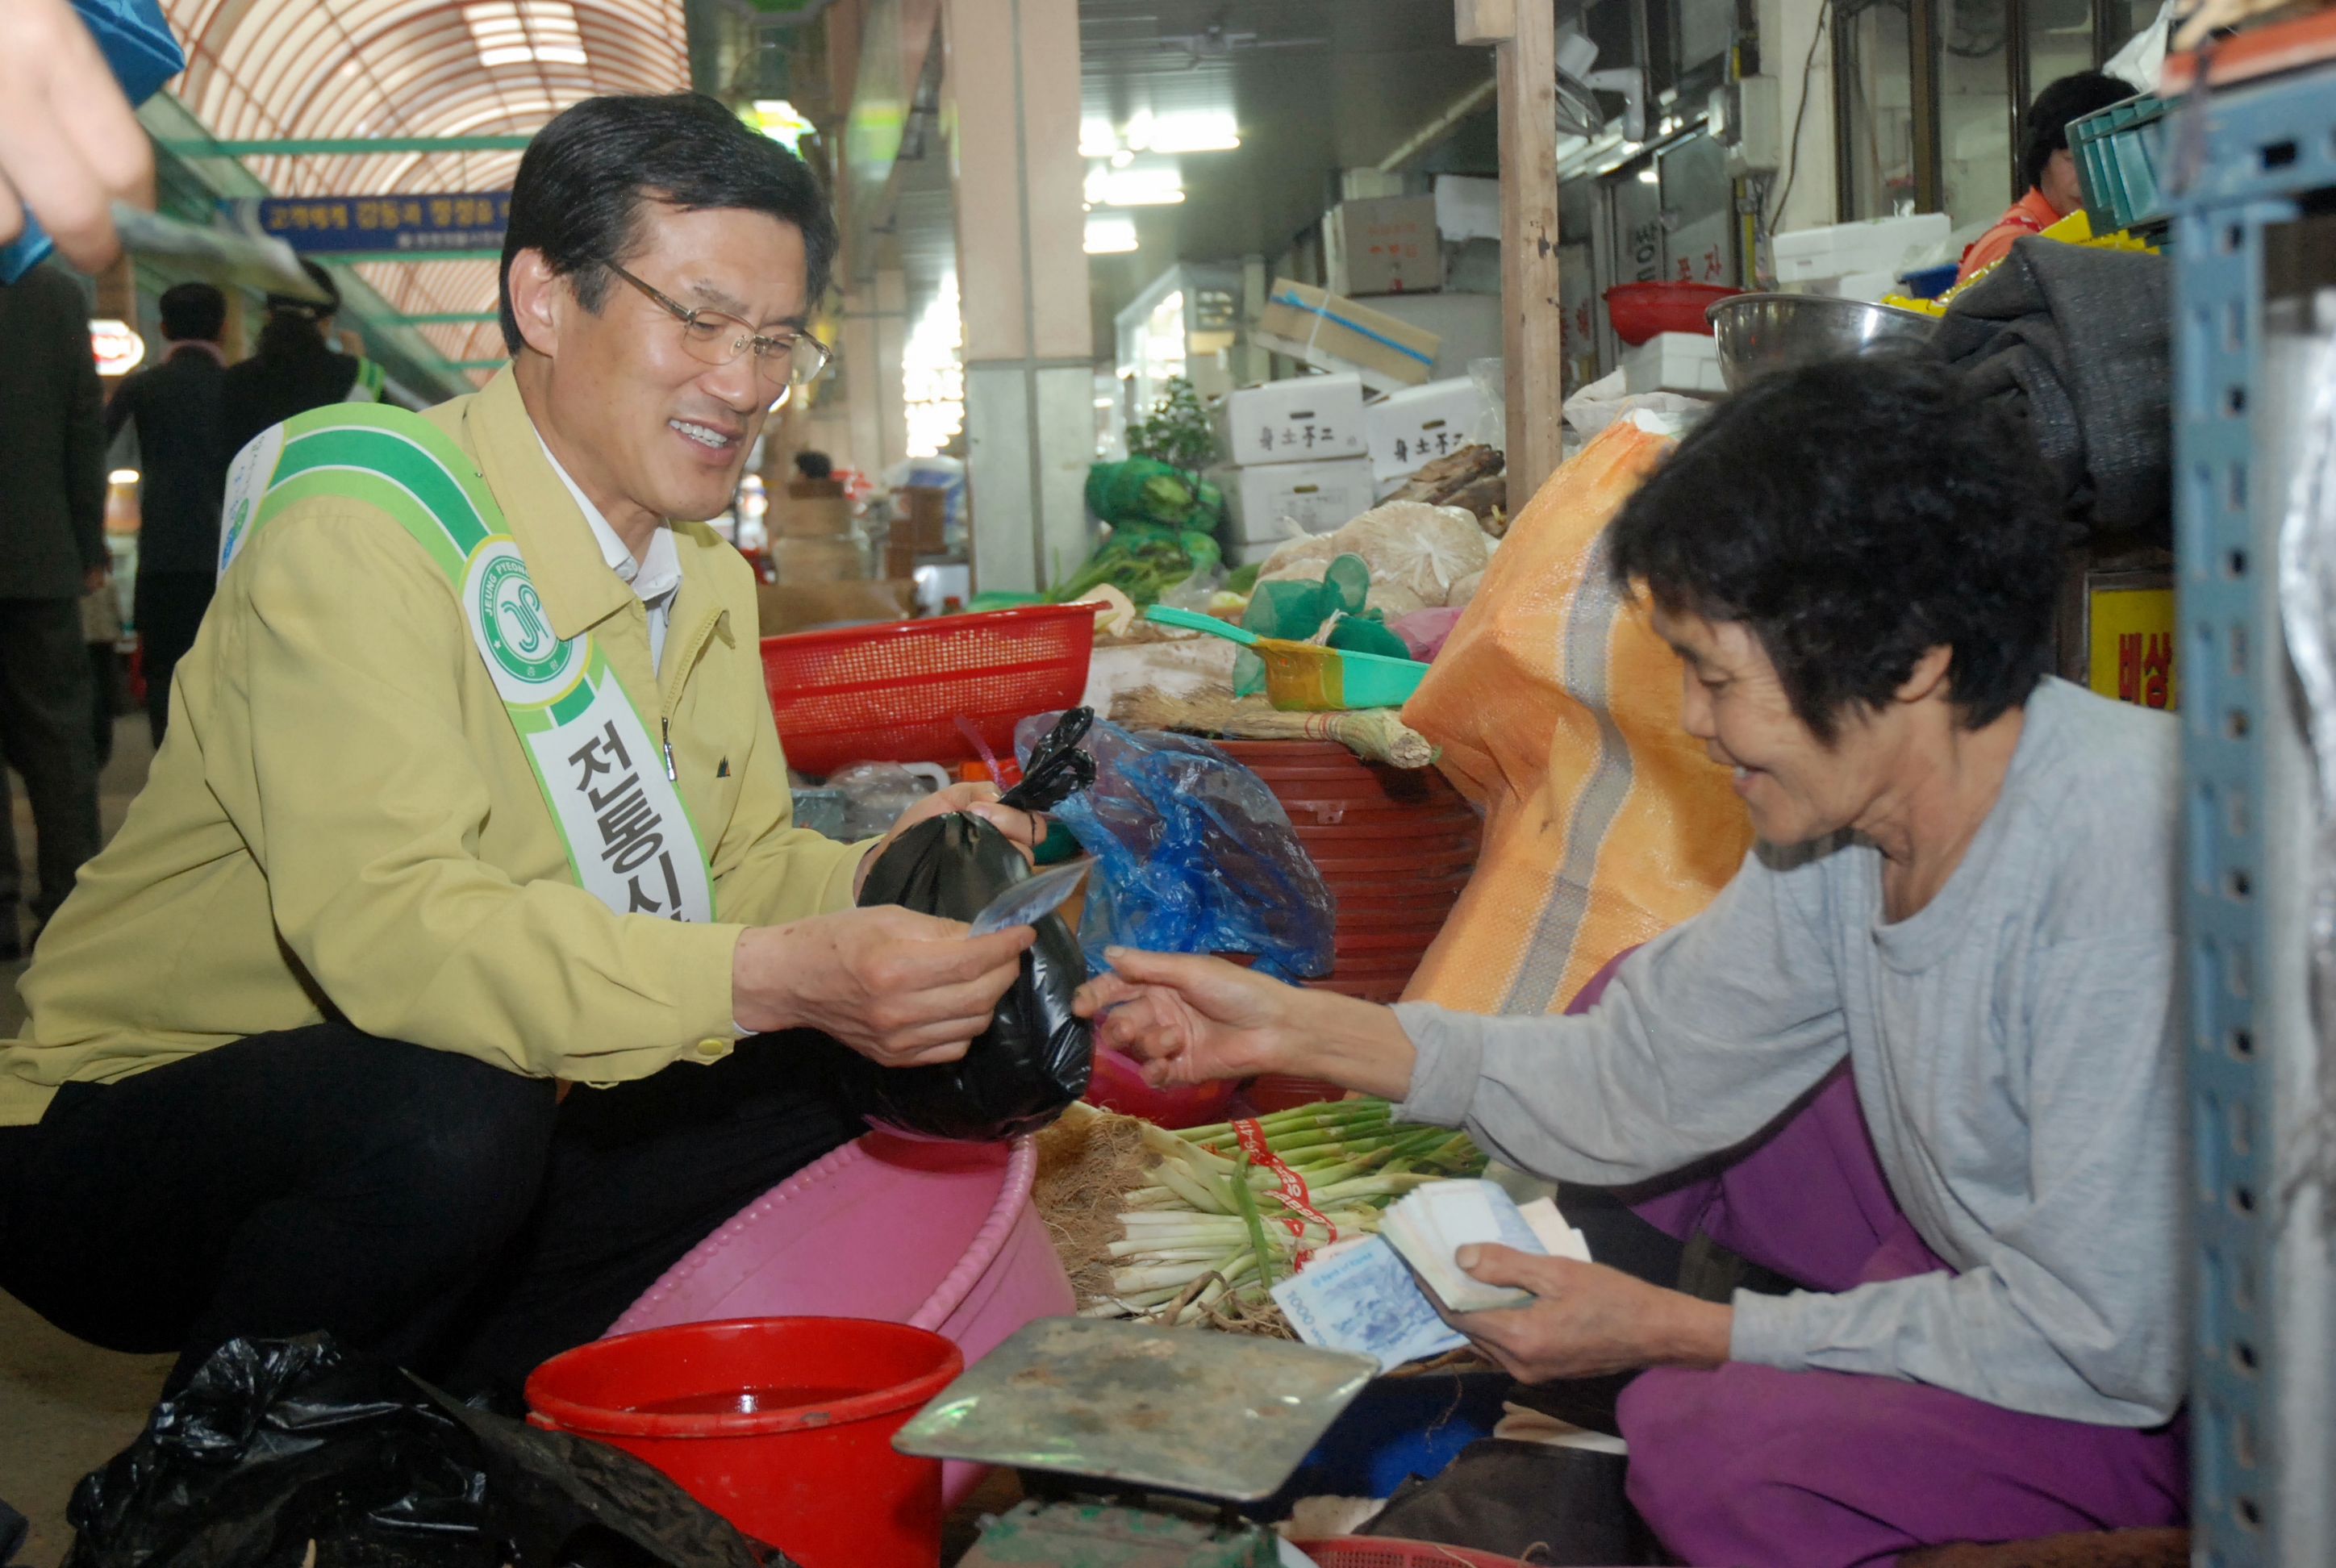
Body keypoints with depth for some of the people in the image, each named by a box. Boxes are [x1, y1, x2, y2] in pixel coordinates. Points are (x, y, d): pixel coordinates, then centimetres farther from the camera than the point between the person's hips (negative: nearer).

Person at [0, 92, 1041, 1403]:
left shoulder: (704, 580, 8)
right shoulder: (366, 527, -22)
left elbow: (730, 867, 8)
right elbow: (385, 919, -34)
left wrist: (871, 878, -14)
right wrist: (774, 976, -42)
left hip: (464, 1138, 8)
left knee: (836, 1066, -2)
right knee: (449, 1124, -36)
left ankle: (450, 1392, 2)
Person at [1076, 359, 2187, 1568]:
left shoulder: (2129, 863, -34)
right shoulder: (1847, 810, -8)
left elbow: (2104, 1341, -29)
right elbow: (1636, 1082, 1)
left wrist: (1672, 1332, -22)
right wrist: (1294, 1029, -5)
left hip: (2176, 1390, -7)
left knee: (1700, 1435, -29)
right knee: (1631, 999, 4)